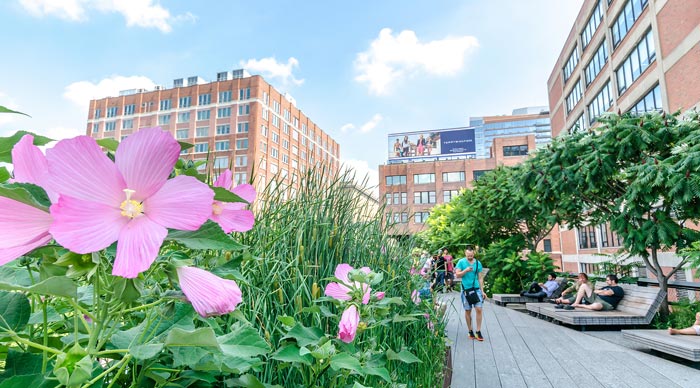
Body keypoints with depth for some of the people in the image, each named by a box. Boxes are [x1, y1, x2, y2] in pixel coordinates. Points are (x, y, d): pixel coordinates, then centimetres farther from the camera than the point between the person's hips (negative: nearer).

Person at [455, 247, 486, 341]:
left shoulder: (478, 263, 4)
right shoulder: (461, 262, -2)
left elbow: (480, 278, 8)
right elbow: (457, 274, -5)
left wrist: (482, 291, 6)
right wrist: (466, 270, -21)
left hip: (476, 289, 1)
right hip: (466, 289, -1)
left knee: (479, 309, -7)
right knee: (467, 311, 6)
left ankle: (478, 332, 4)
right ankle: (470, 332, 18)